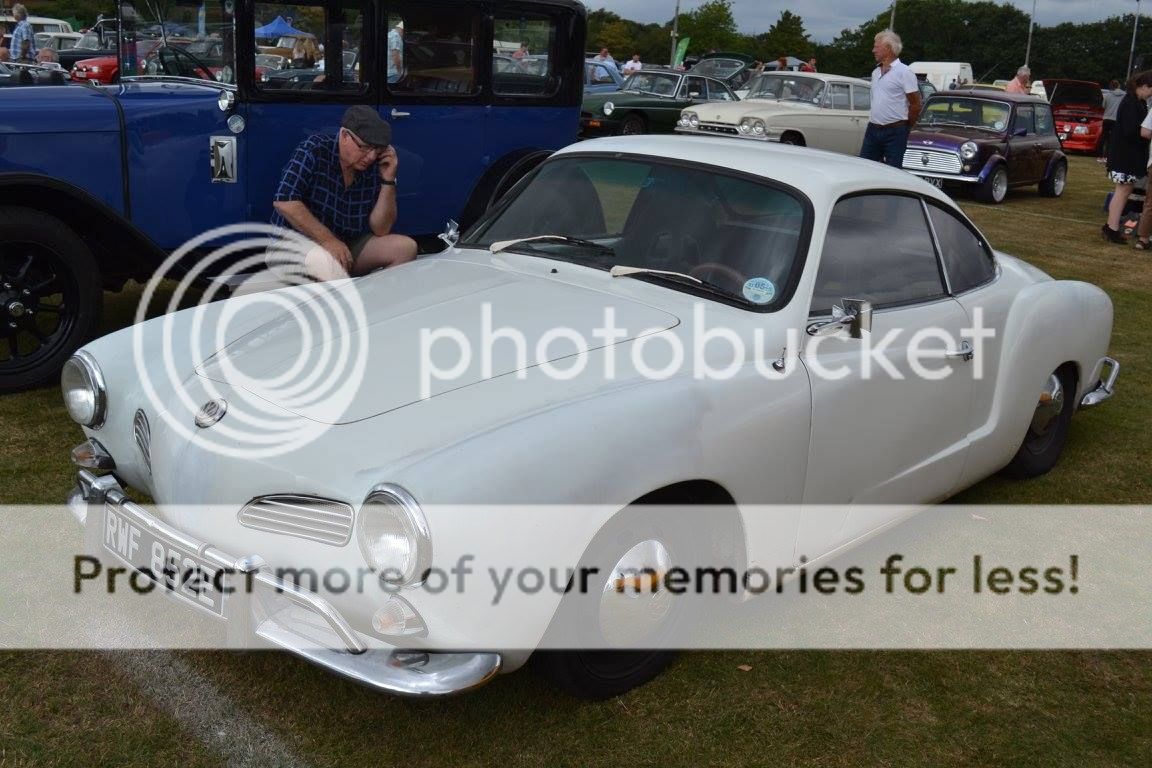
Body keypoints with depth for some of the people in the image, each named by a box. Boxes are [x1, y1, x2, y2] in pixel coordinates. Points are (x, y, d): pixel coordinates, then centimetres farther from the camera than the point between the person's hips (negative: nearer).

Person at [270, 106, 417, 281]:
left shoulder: (373, 168, -2)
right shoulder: (314, 150, -14)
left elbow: (380, 230, -1)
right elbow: (284, 201, -24)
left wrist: (388, 181, -12)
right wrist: (328, 240, -24)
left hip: (347, 245, 5)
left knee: (405, 248, -10)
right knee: (325, 261, -38)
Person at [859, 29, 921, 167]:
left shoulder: (904, 72, -8)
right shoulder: (875, 72, 14)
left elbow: (916, 104, -7)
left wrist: (904, 128, 1)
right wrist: (874, 124, 14)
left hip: (894, 133, -7)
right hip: (872, 129, 7)